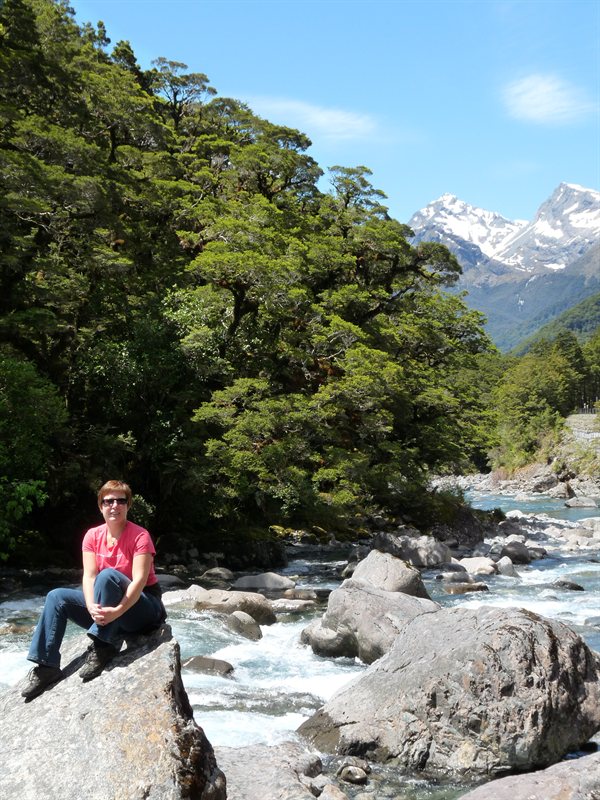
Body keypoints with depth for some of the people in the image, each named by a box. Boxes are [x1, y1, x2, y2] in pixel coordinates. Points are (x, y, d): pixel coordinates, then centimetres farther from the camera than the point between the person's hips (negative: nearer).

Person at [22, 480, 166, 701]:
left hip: (143, 607, -6)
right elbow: (89, 576, -10)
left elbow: (139, 580, -24)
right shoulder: (93, 536, 0)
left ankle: (103, 648, -29)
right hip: (105, 606, 6)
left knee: (107, 575, -32)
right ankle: (46, 666, -12)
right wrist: (91, 607, -30)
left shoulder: (139, 536, -14)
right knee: (57, 597, -8)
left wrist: (117, 610, -38)